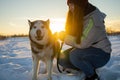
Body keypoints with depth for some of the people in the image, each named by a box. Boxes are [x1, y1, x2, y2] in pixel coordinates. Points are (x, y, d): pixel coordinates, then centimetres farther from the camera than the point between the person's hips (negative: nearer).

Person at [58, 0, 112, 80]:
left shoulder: (93, 19, -24)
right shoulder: (78, 18, 3)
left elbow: (82, 43, -29)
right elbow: (74, 36, 4)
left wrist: (65, 37, -17)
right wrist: (64, 34, -14)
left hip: (101, 53, -8)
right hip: (87, 50, 8)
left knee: (74, 55, -32)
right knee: (62, 58, -6)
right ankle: (86, 68, 9)